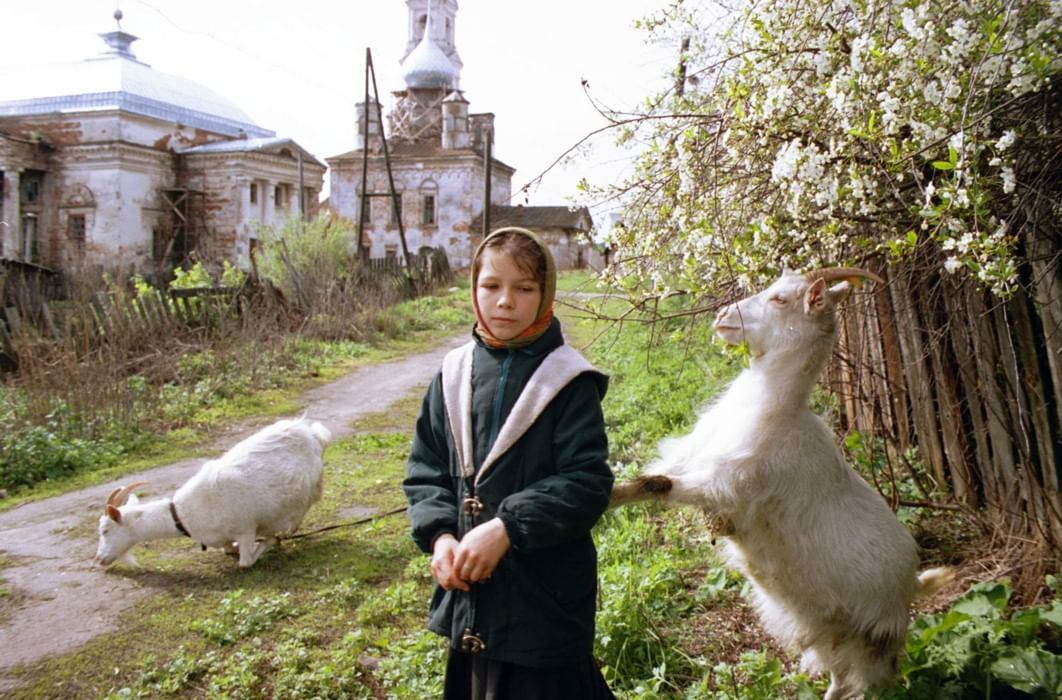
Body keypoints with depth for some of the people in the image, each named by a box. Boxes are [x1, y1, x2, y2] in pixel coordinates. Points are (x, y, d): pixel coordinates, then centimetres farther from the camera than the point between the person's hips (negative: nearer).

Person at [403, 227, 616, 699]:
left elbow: (588, 483, -16)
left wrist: (507, 527, -23)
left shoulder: (569, 381, -11)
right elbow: (425, 470, 7)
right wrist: (440, 535, -9)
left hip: (544, 595, -4)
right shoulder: (454, 374, 3)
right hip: (468, 596, 5)